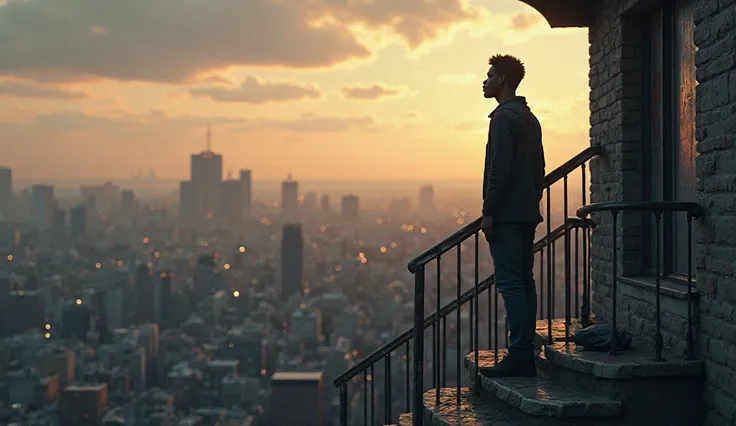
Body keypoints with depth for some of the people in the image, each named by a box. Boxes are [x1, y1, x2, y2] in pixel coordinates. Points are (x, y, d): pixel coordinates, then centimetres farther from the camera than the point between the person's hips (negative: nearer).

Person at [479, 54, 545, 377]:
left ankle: (518, 356, -9)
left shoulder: (504, 117, -11)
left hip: (505, 216, -10)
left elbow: (499, 169, -18)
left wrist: (488, 212, -17)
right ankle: (527, 356, 13)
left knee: (510, 283, -9)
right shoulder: (530, 119, 19)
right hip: (528, 214, 10)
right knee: (524, 282, 9)